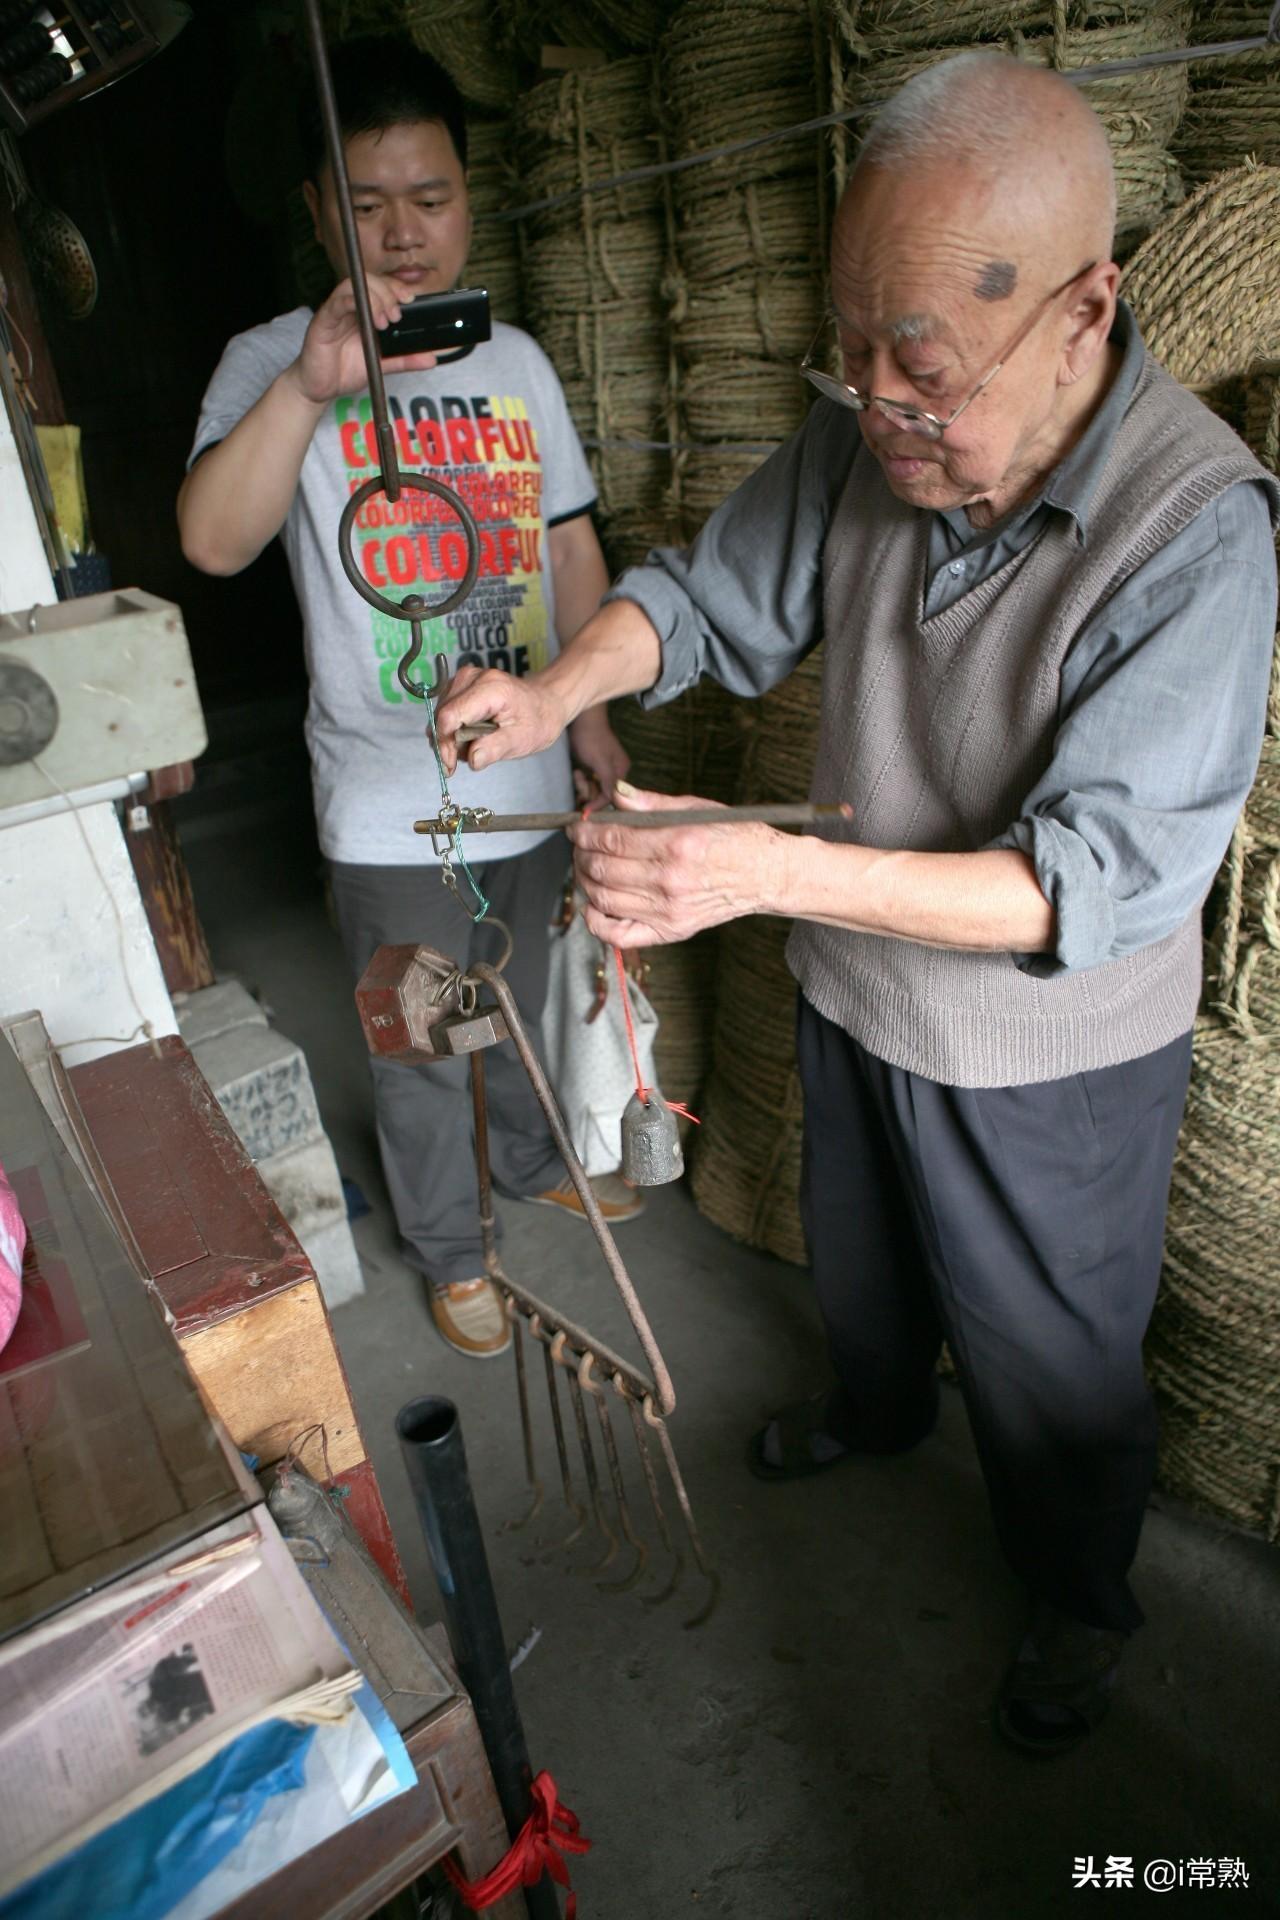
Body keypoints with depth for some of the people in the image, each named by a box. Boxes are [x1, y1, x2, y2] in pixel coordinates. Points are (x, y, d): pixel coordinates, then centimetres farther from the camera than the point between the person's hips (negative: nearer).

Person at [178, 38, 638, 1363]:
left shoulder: (515, 360, 5)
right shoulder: (274, 363, -9)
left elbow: (571, 549, 10)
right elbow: (213, 540, -26)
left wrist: (592, 718, 8)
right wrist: (312, 383, -38)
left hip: (528, 774, 4)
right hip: (390, 804, -4)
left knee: (519, 1011, 25)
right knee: (420, 1054, 12)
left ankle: (532, 1161, 52)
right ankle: (448, 1247, 37)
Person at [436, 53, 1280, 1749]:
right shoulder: (868, 442, -13)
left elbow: (1096, 880, -34)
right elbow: (714, 594, -1)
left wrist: (774, 872, -45)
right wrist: (561, 689, -22)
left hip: (1049, 1061, -5)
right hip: (855, 996, 6)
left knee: (1051, 1360, 19)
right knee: (858, 1261, 31)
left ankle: (1081, 1597, 50)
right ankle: (878, 1409, 65)